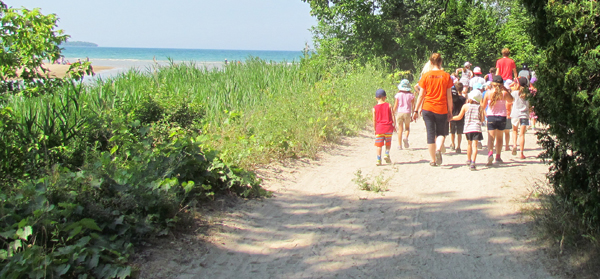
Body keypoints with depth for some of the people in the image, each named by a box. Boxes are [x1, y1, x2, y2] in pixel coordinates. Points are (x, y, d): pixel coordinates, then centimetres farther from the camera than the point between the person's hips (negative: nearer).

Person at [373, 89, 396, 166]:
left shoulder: (375, 108, -1)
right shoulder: (389, 106, -1)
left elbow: (374, 120, 1)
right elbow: (392, 116, -2)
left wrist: (375, 129, 10)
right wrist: (394, 125, 8)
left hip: (379, 128, 0)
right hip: (388, 127, 0)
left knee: (379, 145, 3)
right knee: (388, 143, 18)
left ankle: (378, 160, -1)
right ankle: (387, 154, 1)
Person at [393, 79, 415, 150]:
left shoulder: (398, 95, -2)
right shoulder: (411, 95, -1)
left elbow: (395, 106, 0)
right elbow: (413, 106, 1)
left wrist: (393, 114, 8)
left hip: (399, 112, 0)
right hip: (407, 113, 0)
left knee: (400, 129, 6)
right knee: (407, 128, 17)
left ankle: (399, 145, 3)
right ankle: (406, 137, -13)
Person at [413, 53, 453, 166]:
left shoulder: (426, 76, -2)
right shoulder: (446, 76, -2)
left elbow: (421, 95, 0)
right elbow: (449, 96, 0)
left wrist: (416, 110, 7)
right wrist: (450, 111, 7)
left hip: (428, 108, 0)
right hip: (441, 109, 0)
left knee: (430, 134, 6)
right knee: (441, 133, 15)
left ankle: (433, 160, 6)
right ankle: (438, 149, -14)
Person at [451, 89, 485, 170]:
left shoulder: (465, 106, 1)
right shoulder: (480, 107, 2)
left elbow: (459, 117, 9)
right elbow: (482, 119, 2)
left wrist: (451, 118, 26)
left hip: (468, 128, 2)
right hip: (476, 128, -2)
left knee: (469, 143, 22)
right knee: (474, 145, -6)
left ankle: (468, 160, 36)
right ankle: (473, 163, -20)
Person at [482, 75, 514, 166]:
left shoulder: (488, 93, -6)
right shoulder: (504, 93, -5)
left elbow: (483, 106, 2)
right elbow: (511, 100, 17)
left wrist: (485, 113, 22)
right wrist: (505, 89, 13)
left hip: (491, 117, -1)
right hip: (502, 117, 2)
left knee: (491, 137, -5)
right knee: (499, 137, 15)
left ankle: (490, 152, -30)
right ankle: (498, 157, 21)